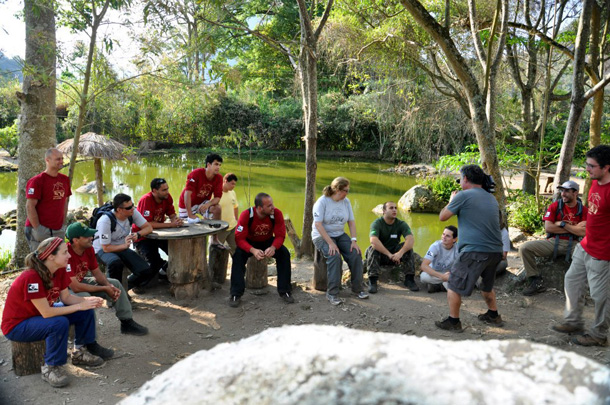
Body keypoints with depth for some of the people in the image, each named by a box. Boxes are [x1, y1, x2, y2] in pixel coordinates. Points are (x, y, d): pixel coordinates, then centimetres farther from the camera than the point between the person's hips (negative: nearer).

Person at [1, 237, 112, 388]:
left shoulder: (60, 271, -9)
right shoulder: (32, 278, -33)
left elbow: (66, 297, -2)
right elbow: (46, 313, -32)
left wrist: (88, 300, -20)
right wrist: (79, 306, -27)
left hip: (40, 313, 9)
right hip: (17, 325, -8)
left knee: (86, 311, -2)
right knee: (60, 323, -34)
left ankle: (81, 352, 12)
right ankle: (51, 368, -14)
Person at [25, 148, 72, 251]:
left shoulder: (65, 179, 10)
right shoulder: (36, 181, -9)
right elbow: (30, 207, -12)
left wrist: (63, 224, 14)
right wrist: (37, 229, -14)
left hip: (58, 230, 6)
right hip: (41, 230, -6)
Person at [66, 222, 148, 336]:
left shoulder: (89, 248, -10)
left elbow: (97, 272, 1)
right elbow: (75, 287, -35)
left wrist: (109, 286, -20)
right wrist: (104, 289, -26)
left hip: (81, 281, 8)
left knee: (115, 284, 2)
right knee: (85, 297, -38)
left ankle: (127, 322, 11)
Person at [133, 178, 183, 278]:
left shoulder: (167, 197, -8)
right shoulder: (146, 200, -26)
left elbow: (172, 215, 2)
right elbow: (147, 224, -31)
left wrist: (177, 220, -24)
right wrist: (170, 225, -31)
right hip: (142, 235, -6)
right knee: (154, 262, -22)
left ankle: (164, 270, 15)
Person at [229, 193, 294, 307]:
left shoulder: (277, 213, -23)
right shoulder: (246, 215, -28)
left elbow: (280, 235, -19)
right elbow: (239, 238, -27)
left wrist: (273, 247, -42)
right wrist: (253, 250, -45)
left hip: (268, 242, 2)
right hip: (250, 243, -1)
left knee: (285, 253, -22)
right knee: (238, 254, -29)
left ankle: (284, 291, -8)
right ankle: (236, 294, -18)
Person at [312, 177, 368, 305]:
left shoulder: (346, 201, 2)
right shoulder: (322, 202, -15)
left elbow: (351, 221, 4)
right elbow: (318, 224, -20)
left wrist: (354, 240, -10)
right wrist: (330, 243, -27)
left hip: (340, 235, 5)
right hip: (322, 236, -5)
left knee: (356, 254, -16)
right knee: (334, 256, -31)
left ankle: (357, 288, -2)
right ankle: (332, 293, -23)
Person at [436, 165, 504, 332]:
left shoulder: (463, 195, -7)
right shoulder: (491, 198, 15)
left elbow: (442, 216, 0)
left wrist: (451, 201, 18)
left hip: (475, 251, -8)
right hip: (495, 250, 8)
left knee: (454, 285, 4)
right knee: (487, 285, 28)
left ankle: (453, 321, 7)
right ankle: (493, 315, 38)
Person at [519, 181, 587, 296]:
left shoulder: (583, 210, 5)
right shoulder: (554, 206, 5)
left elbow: (583, 232, -9)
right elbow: (548, 227, -6)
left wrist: (562, 224, -7)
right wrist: (573, 228, -3)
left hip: (572, 244, -1)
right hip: (552, 242, 1)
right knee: (524, 248, -22)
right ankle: (536, 281, -12)